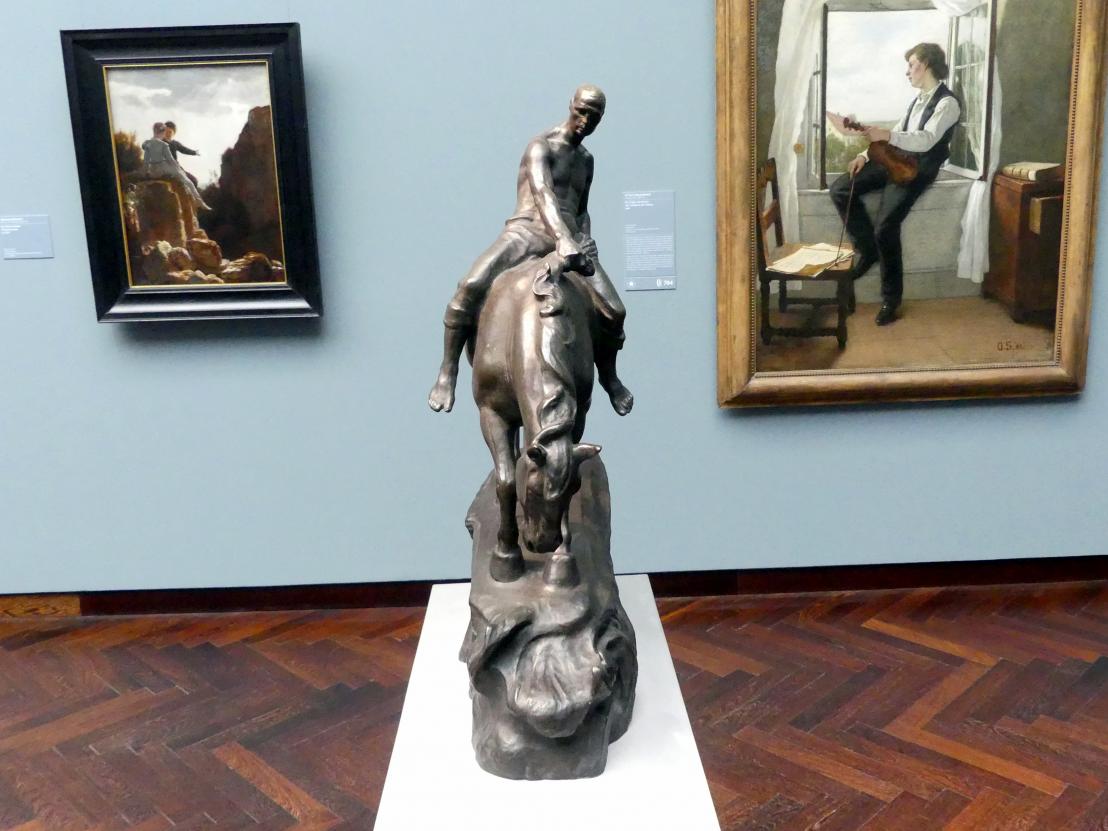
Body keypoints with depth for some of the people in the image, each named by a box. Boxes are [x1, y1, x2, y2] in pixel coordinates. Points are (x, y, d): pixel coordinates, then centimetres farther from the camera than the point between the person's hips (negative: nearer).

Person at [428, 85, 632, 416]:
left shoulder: (586, 159, 21)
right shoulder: (541, 146, -3)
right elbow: (541, 192, -23)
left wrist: (585, 239, 11)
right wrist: (562, 237, -40)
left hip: (571, 240, 6)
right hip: (528, 230, -6)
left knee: (614, 312, -6)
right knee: (471, 285, -30)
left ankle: (609, 377, 23)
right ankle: (448, 371, -17)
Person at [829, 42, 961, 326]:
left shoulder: (947, 102, -11)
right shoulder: (919, 98, 19)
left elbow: (926, 140, -25)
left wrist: (886, 135, -40)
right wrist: (867, 154, 7)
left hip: (917, 169, -9)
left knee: (886, 227, -24)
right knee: (840, 189, -9)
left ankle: (891, 297, -10)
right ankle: (867, 249, 3)